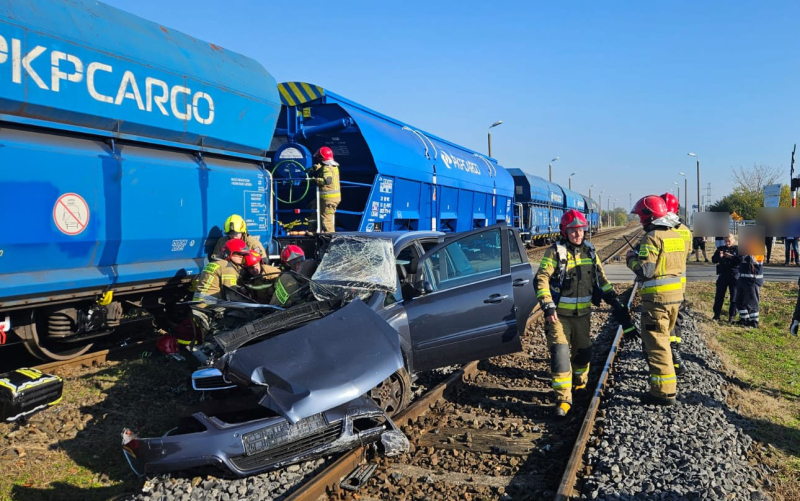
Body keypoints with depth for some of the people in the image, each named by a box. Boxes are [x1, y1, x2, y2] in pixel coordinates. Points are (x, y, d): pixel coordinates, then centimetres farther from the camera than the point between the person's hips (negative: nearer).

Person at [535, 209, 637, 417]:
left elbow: (601, 280, 14)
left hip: (583, 314, 5)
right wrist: (548, 307, -25)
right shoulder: (555, 252, -10)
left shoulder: (590, 252, 6)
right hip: (559, 315, -5)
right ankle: (563, 399, -7)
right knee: (560, 353, -13)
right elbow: (541, 280, -15)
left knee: (583, 352, 18)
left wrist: (615, 302, 9)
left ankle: (580, 385, 44)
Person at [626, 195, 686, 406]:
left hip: (657, 298, -9)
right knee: (663, 338, 23)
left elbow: (645, 270, -23)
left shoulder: (652, 238, -16)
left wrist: (631, 259, -4)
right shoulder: (677, 236, 10)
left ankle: (665, 391, 0)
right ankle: (667, 378, 36)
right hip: (676, 295, 9)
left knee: (656, 343, -2)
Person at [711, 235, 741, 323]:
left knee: (734, 297, 1)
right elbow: (714, 260, 6)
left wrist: (732, 256, -24)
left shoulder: (738, 249, 2)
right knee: (719, 296, 3)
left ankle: (732, 316, 9)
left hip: (734, 276, -3)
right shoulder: (721, 249, 11)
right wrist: (719, 256, -13)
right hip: (722, 275, 3)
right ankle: (716, 315, 9)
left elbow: (741, 260, -11)